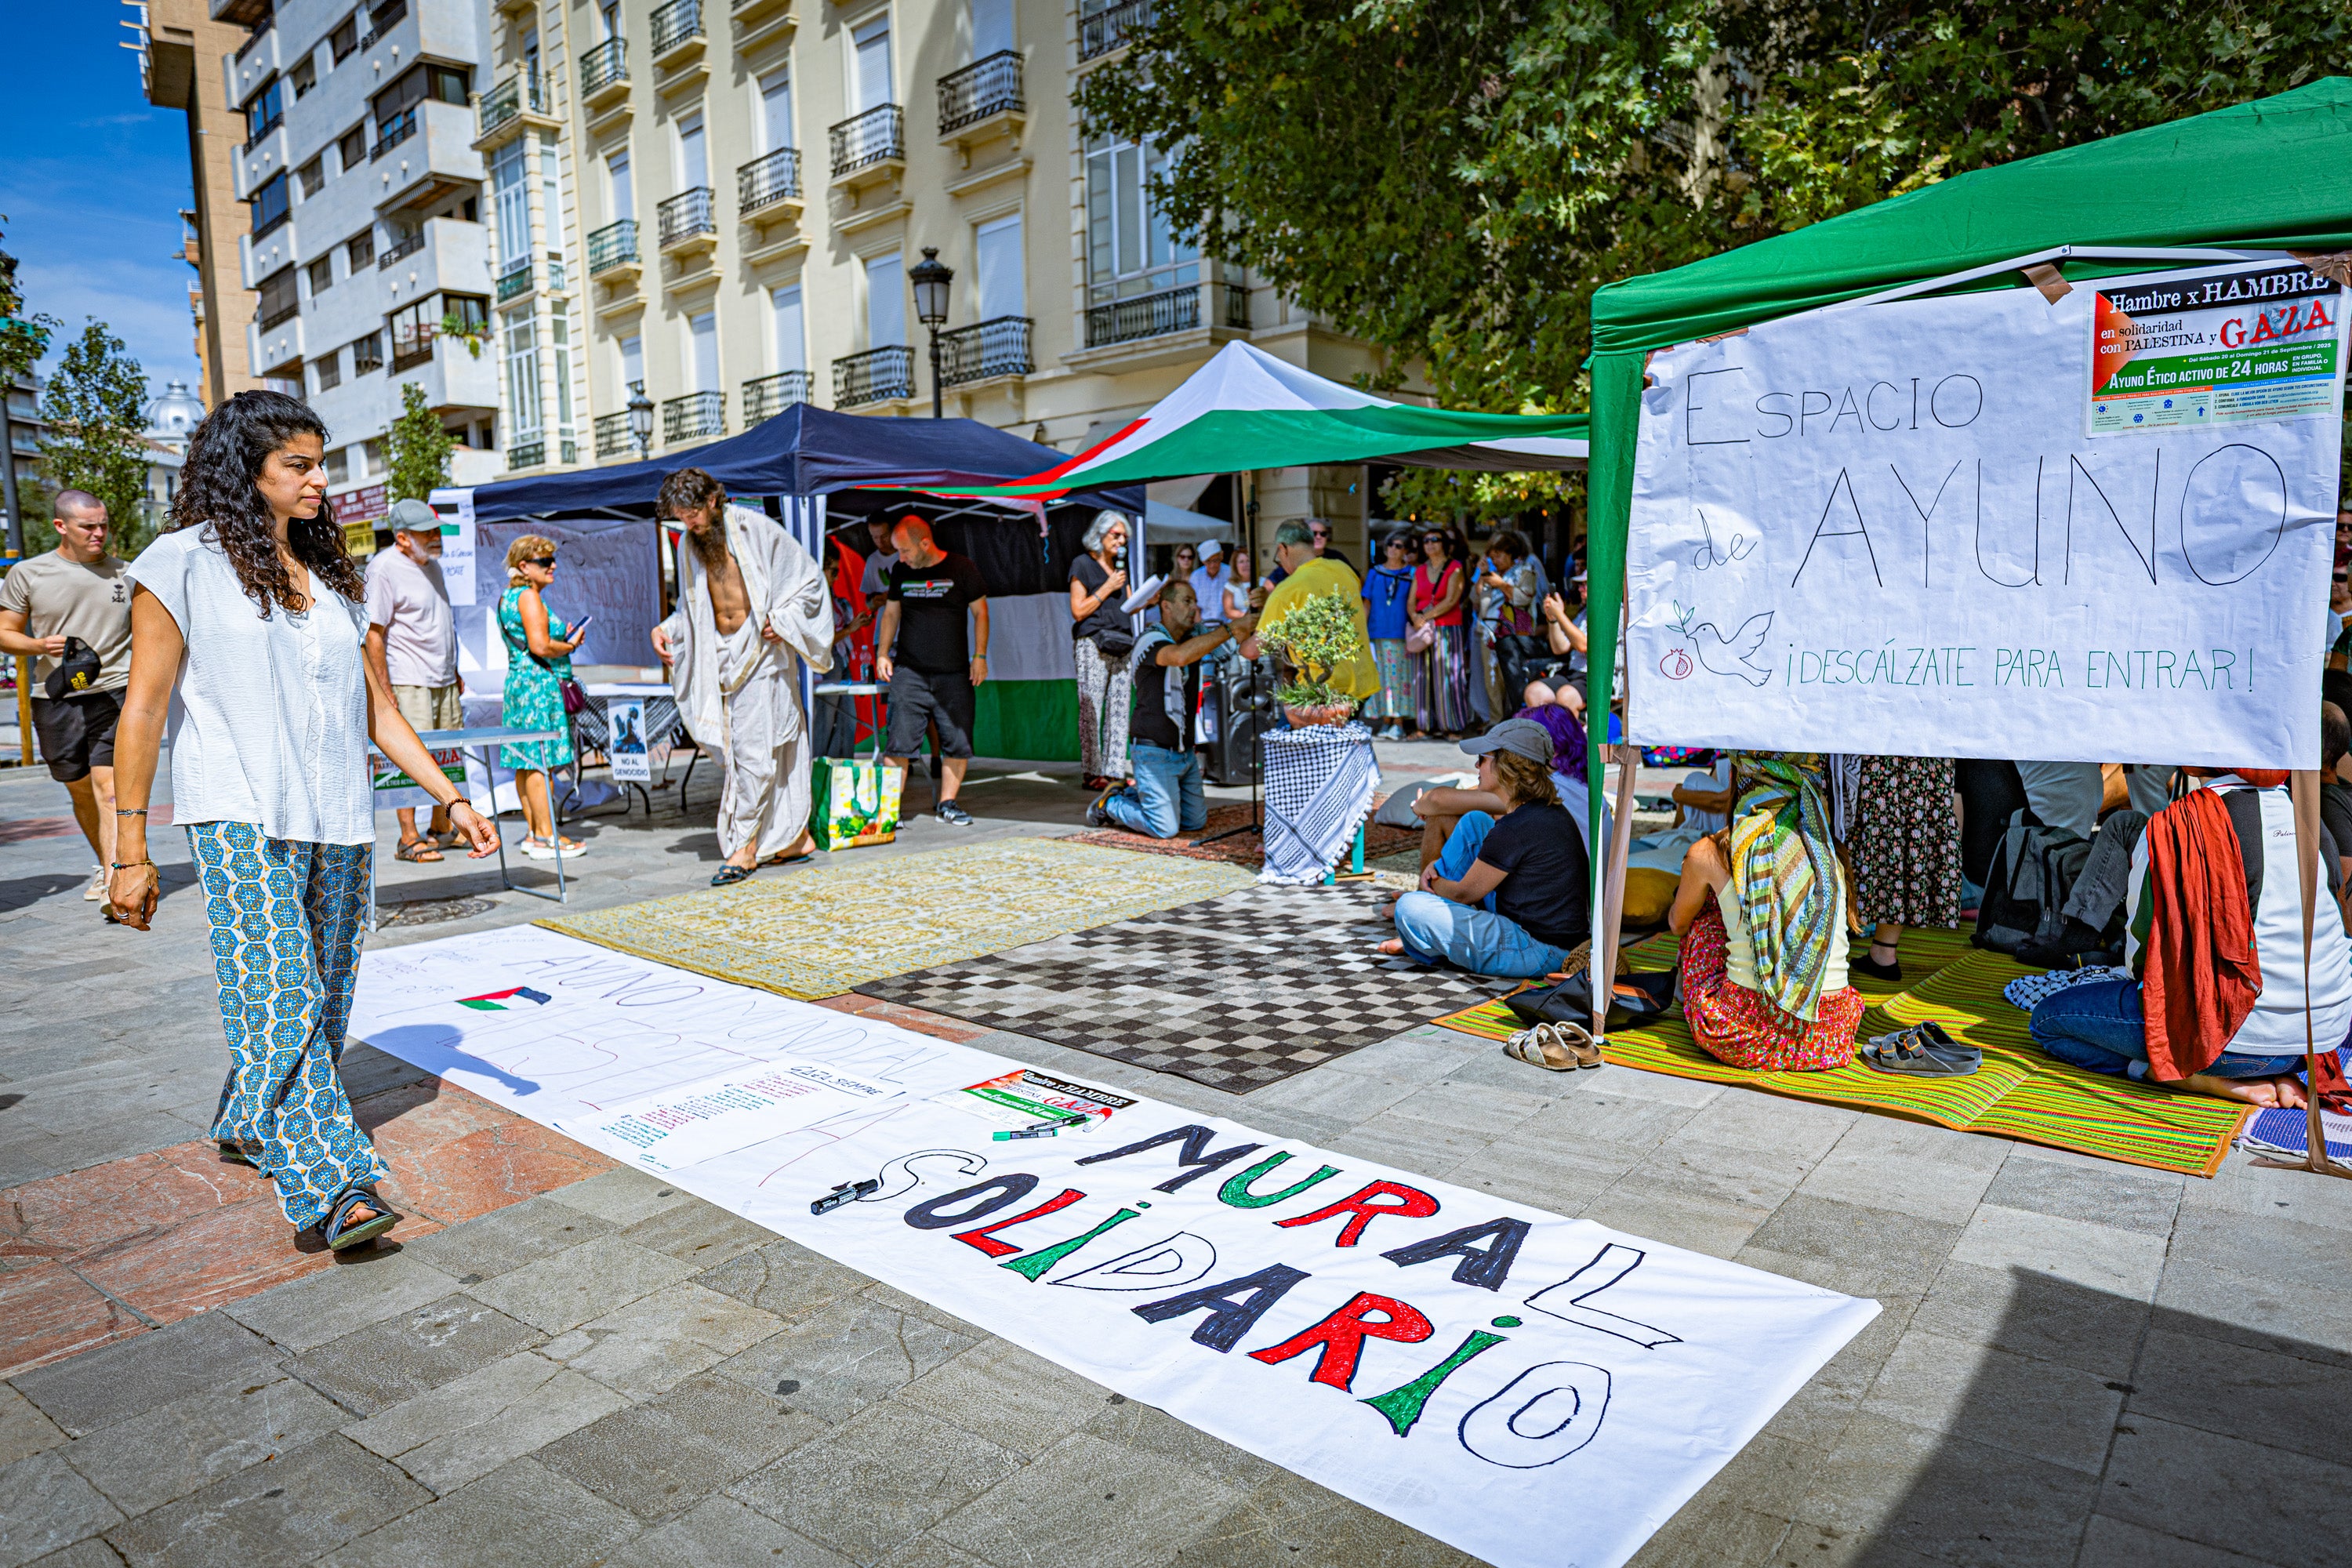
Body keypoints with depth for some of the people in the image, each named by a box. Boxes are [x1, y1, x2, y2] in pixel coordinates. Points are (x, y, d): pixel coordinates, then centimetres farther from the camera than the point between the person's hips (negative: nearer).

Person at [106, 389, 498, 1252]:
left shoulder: (336, 578, 14)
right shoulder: (185, 564, -2)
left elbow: (379, 711, 16)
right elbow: (145, 707, -4)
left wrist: (452, 799, 10)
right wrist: (130, 849, -6)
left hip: (338, 823, 6)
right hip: (242, 822, -6)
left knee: (322, 996, 10)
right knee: (282, 995, -13)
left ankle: (249, 1127, 31)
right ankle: (331, 1186, -15)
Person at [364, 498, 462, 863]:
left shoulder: (431, 563, 15)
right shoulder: (384, 568, -11)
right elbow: (373, 633, -14)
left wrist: (454, 672, 22)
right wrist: (384, 689, -18)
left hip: (444, 681, 8)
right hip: (408, 682, -8)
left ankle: (442, 828, 23)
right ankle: (409, 839, -2)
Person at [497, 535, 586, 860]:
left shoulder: (509, 597, 19)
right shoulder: (529, 596, -12)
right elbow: (540, 646, -20)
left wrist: (564, 639, 17)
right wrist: (571, 644, -4)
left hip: (518, 685, 10)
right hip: (538, 685, -10)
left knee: (526, 763, 10)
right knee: (539, 761, -9)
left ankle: (533, 834, 16)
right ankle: (546, 837, -7)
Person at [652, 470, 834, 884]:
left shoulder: (755, 528, -8)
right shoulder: (688, 545, 9)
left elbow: (809, 577, -2)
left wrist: (783, 618, -14)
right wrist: (667, 628, 3)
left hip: (761, 651, -6)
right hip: (721, 655, 6)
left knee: (755, 747, -11)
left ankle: (744, 846, -6)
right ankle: (796, 837, 16)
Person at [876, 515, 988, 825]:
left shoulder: (961, 569, 0)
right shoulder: (900, 571, 9)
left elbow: (980, 612, 4)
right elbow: (891, 613, 18)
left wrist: (980, 656, -2)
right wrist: (882, 653, 9)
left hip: (954, 673, -1)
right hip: (909, 672, 1)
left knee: (958, 743, 1)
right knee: (899, 742, -5)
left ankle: (947, 802, 14)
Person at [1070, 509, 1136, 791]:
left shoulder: (1119, 566, 21)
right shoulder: (1083, 564, 1)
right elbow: (1078, 610, -6)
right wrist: (1107, 588, -8)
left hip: (1121, 646, 7)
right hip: (1093, 646, -7)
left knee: (1119, 709, 3)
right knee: (1091, 709, -7)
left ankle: (1115, 771, 5)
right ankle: (1092, 772, -4)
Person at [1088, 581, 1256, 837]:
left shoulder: (1193, 637, 9)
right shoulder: (1151, 640, -15)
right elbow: (1180, 656, -37)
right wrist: (1231, 628, -34)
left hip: (1185, 751, 8)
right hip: (1154, 751, -8)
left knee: (1196, 821, 11)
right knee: (1165, 828, -11)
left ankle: (1133, 794, 28)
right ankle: (1110, 804, 14)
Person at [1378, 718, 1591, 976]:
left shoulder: (1514, 830, -25)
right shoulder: (1550, 810, 5)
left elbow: (1464, 893, -12)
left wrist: (1432, 883, 9)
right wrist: (1437, 869, 10)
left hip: (1535, 953, -10)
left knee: (1411, 908, -17)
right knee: (1473, 822, 14)